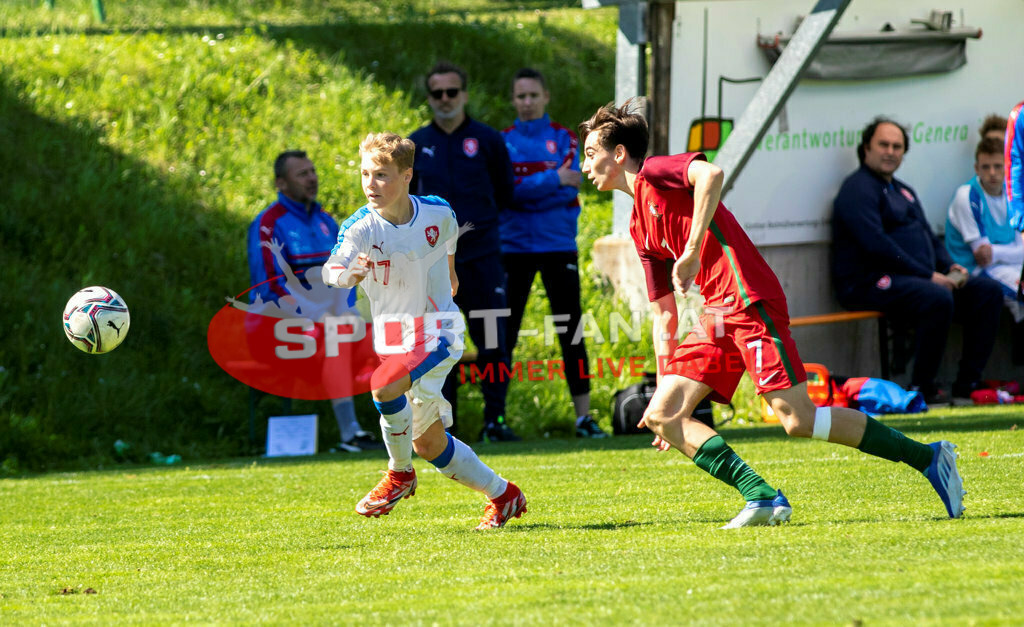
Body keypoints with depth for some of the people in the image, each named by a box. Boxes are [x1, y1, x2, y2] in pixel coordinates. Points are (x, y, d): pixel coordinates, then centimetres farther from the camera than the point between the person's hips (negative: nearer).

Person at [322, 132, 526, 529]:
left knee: (385, 384, -32)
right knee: (427, 443, 11)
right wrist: (352, 273, -52)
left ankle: (400, 475, -11)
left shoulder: (437, 213, -10)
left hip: (438, 329, -3)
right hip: (395, 338, 3)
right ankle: (504, 496, 30)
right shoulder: (360, 227, -15)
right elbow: (331, 271, -30)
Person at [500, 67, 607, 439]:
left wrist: (526, 191, -13)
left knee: (570, 332, -1)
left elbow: (571, 188, -7)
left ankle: (584, 417, 2)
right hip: (513, 249, 0)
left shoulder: (563, 139, 6)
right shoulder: (503, 141, 6)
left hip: (558, 246, 0)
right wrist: (552, 180, -18)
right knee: (504, 334, 1)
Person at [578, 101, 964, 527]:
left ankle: (927, 457, -9)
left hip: (748, 299, -9)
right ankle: (762, 496, -12)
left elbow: (711, 174, -23)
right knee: (661, 415, -2)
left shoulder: (655, 172, 0)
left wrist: (692, 251, -22)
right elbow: (664, 314, 27)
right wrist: (663, 385, 23)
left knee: (798, 419, -18)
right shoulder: (640, 229, 24)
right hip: (718, 318, 9)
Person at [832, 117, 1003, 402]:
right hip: (869, 283, -10)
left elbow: (929, 237, 28)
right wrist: (929, 276, -19)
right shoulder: (858, 188, -7)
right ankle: (921, 389, -23)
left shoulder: (903, 191, 24)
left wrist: (949, 267, 5)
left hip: (921, 279, 10)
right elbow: (876, 245, -18)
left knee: (988, 291, -2)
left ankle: (967, 386, -6)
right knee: (937, 298, -35)